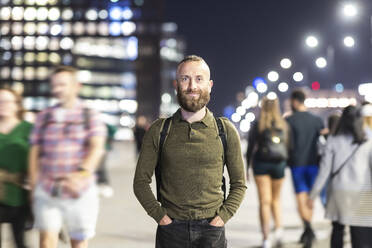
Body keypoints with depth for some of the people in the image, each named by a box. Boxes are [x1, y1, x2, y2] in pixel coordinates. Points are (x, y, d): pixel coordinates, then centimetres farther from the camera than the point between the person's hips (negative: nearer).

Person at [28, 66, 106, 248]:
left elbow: (97, 148, -12)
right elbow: (35, 153, 11)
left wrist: (82, 173, -30)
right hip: (47, 192, 1)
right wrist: (34, 188, 4)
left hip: (80, 192, -1)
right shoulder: (44, 117, 11)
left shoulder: (90, 116, 3)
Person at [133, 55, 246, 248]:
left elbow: (239, 184, 10)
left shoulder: (226, 131, 4)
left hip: (211, 230, 0)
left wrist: (223, 216, -3)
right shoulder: (159, 131, 3)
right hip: (171, 231, 0)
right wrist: (159, 214, -4)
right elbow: (140, 182, 6)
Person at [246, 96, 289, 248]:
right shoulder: (283, 125, 2)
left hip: (261, 164, -2)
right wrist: (286, 164, 16)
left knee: (265, 202, -1)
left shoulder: (257, 125, -4)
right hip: (279, 164, 2)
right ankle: (279, 228, -4)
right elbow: (288, 147, 4)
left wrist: (247, 167, 5)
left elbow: (251, 148, -2)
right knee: (276, 199, 18)